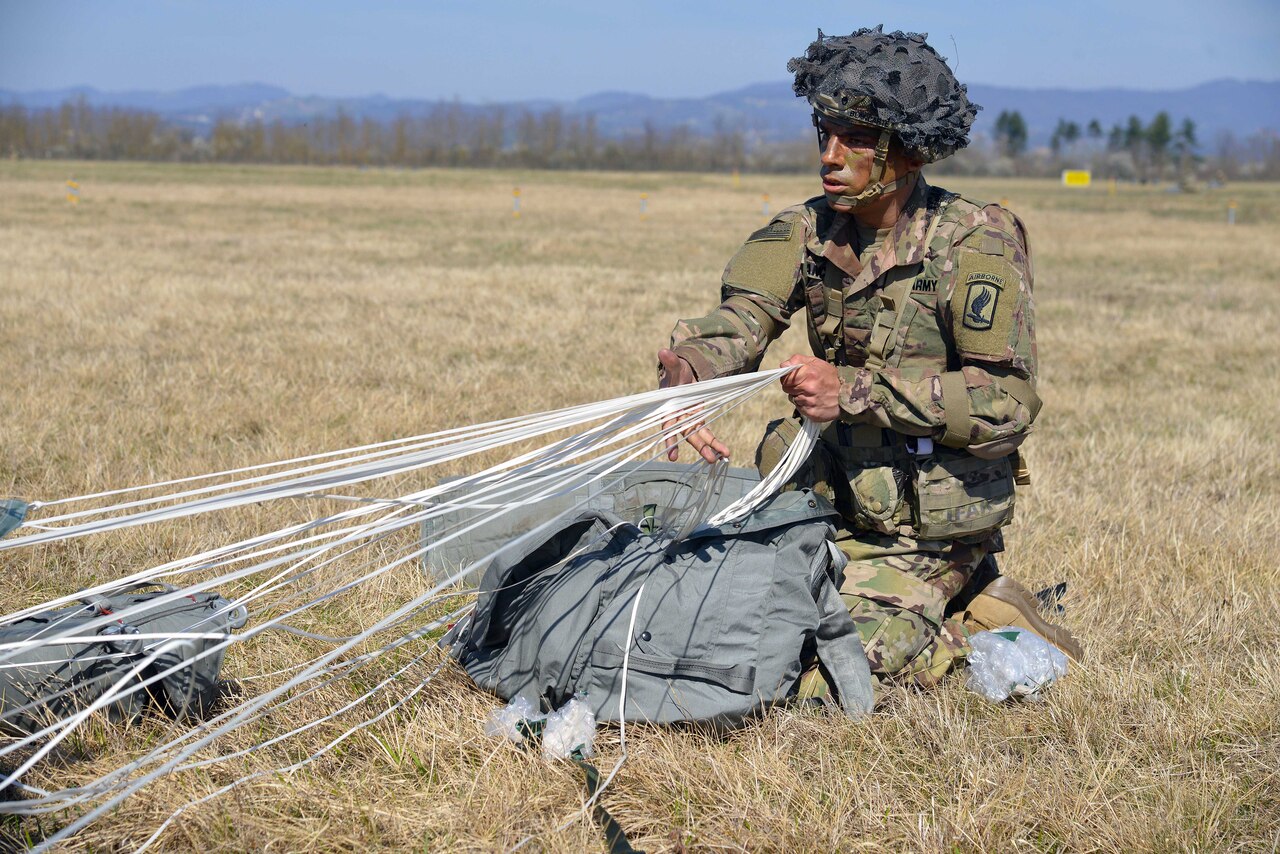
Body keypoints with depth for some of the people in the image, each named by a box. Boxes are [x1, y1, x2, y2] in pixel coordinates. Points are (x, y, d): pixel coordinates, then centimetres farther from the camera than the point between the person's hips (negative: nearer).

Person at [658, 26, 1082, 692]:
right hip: (835, 497, 7)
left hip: (928, 528, -7)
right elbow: (738, 318, -11)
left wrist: (857, 391, -28)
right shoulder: (810, 231, 2)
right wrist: (684, 370, -35)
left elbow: (1008, 401, -21)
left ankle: (985, 627, 7)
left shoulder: (976, 246, -15)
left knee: (809, 675, -17)